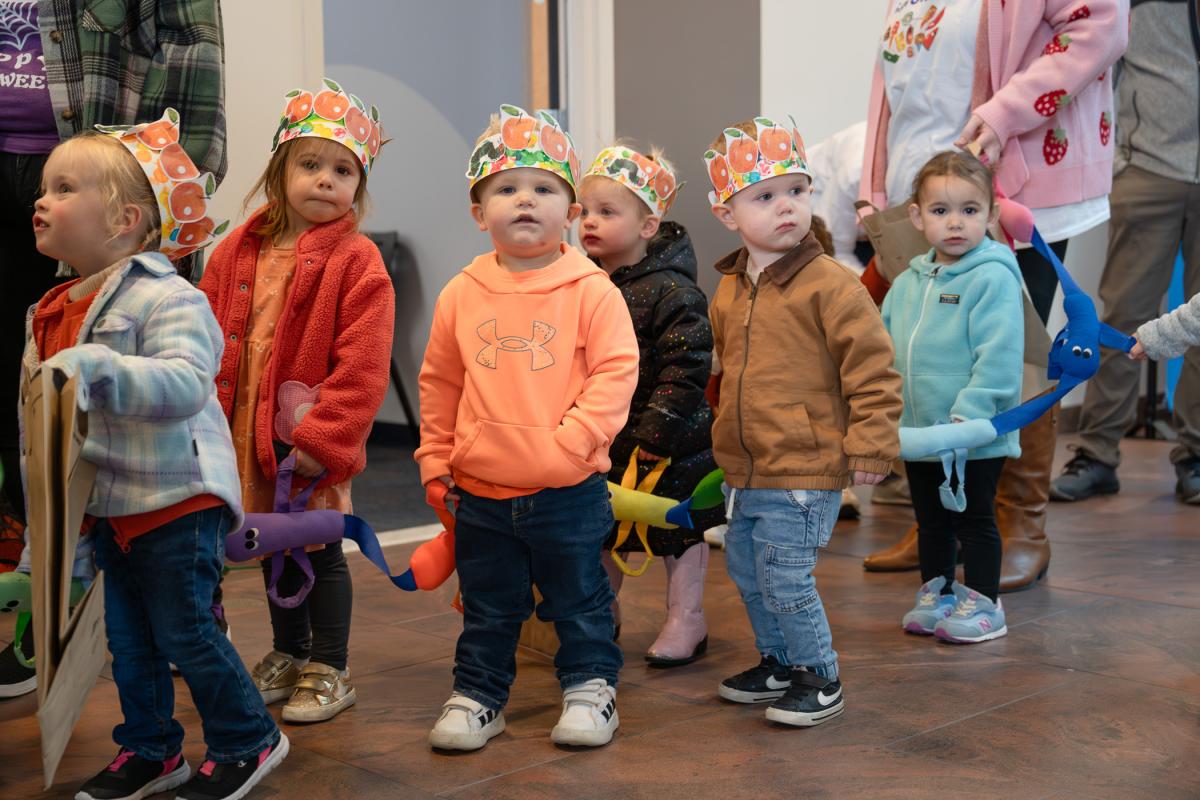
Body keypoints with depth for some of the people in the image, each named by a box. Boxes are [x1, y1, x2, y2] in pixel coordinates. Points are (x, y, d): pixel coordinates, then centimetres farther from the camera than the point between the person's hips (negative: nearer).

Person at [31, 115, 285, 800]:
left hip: (176, 501, -8)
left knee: (184, 630, 0)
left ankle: (248, 741, 18)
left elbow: (185, 384, -34)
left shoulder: (168, 300, -18)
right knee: (128, 638, 16)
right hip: (110, 506, 8)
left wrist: (96, 367, -43)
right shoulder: (57, 311, 9)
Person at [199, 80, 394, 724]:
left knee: (320, 549, 5)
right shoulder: (236, 253, 5)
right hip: (247, 434, 6)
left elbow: (361, 366, -18)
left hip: (314, 442, -6)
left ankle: (329, 670, 20)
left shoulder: (358, 264, -12)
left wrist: (321, 436, -21)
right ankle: (288, 653, 37)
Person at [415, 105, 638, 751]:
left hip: (569, 491, -2)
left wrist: (572, 439, -19)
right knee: (486, 609, 16)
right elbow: (439, 383, 11)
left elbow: (615, 373, -10)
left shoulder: (592, 292, -7)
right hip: (481, 492, 3)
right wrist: (436, 459, 11)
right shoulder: (460, 296, 2)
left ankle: (590, 687, 29)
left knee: (579, 600, 12)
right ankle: (477, 696, 30)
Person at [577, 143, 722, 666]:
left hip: (668, 447, -7)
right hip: (599, 444, 7)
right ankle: (601, 617, 36)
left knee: (677, 531, 9)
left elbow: (685, 371, -21)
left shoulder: (671, 292, -17)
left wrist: (655, 436, -24)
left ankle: (686, 622, 23)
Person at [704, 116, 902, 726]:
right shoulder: (727, 291, 8)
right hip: (743, 470, 8)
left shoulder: (829, 284, -14)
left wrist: (870, 444, -16)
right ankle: (778, 661, 38)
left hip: (804, 474, -8)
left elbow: (872, 367, -14)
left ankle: (820, 679, 14)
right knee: (746, 571, 18)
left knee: (785, 578, -5)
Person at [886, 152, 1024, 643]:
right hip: (917, 433, 7)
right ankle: (936, 594, 32)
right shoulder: (908, 283, 7)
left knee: (975, 520, 5)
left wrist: (969, 411, -25)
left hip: (975, 437, -6)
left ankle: (983, 604, 18)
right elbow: (885, 349, 15)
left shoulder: (993, 277, -14)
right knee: (931, 521, 18)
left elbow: (999, 356, -21)